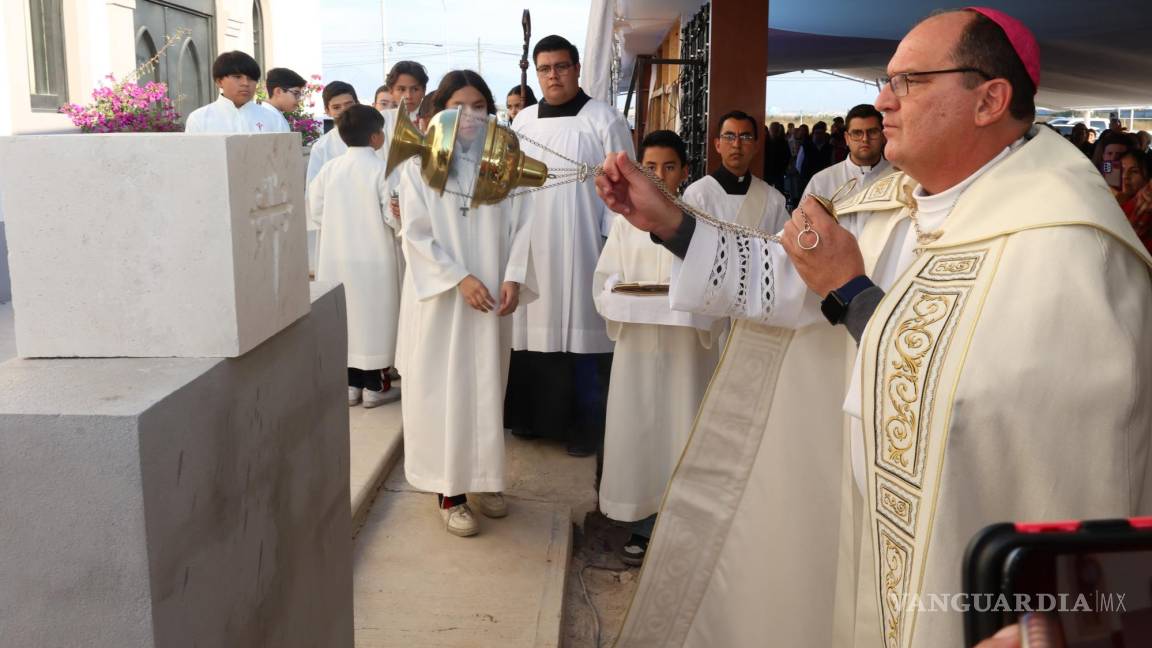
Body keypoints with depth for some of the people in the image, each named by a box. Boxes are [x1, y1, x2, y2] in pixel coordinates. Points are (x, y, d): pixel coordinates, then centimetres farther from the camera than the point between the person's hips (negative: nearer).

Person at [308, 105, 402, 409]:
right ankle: (375, 386, 11)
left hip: (337, 257, 4)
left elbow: (316, 211, 2)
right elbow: (394, 215, -16)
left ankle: (351, 384, 20)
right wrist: (399, 226, 5)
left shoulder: (329, 168, -1)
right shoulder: (382, 169, -14)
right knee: (374, 317, 5)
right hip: (374, 258, -4)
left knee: (346, 316, 12)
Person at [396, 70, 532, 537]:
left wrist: (513, 277, -11)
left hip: (492, 296, 3)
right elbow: (416, 235, -8)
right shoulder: (420, 164, -3)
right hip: (442, 298, -3)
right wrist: (459, 278, -15)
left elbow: (519, 223, 3)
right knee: (444, 391, 1)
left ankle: (481, 478, 24)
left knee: (486, 387, 10)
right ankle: (449, 491, 9)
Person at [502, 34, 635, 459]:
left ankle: (587, 425, 10)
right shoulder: (523, 122, 10)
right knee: (535, 329, 7)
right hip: (533, 246, 4)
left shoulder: (603, 120, -2)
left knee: (582, 333, -1)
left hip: (581, 248, -4)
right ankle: (535, 415, 21)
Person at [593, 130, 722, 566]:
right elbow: (603, 279, 6)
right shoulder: (625, 222, 8)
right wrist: (620, 295, -14)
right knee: (637, 429, 4)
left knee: (681, 430, 2)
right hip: (637, 344, 2)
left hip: (687, 346, -1)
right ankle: (642, 525, 15)